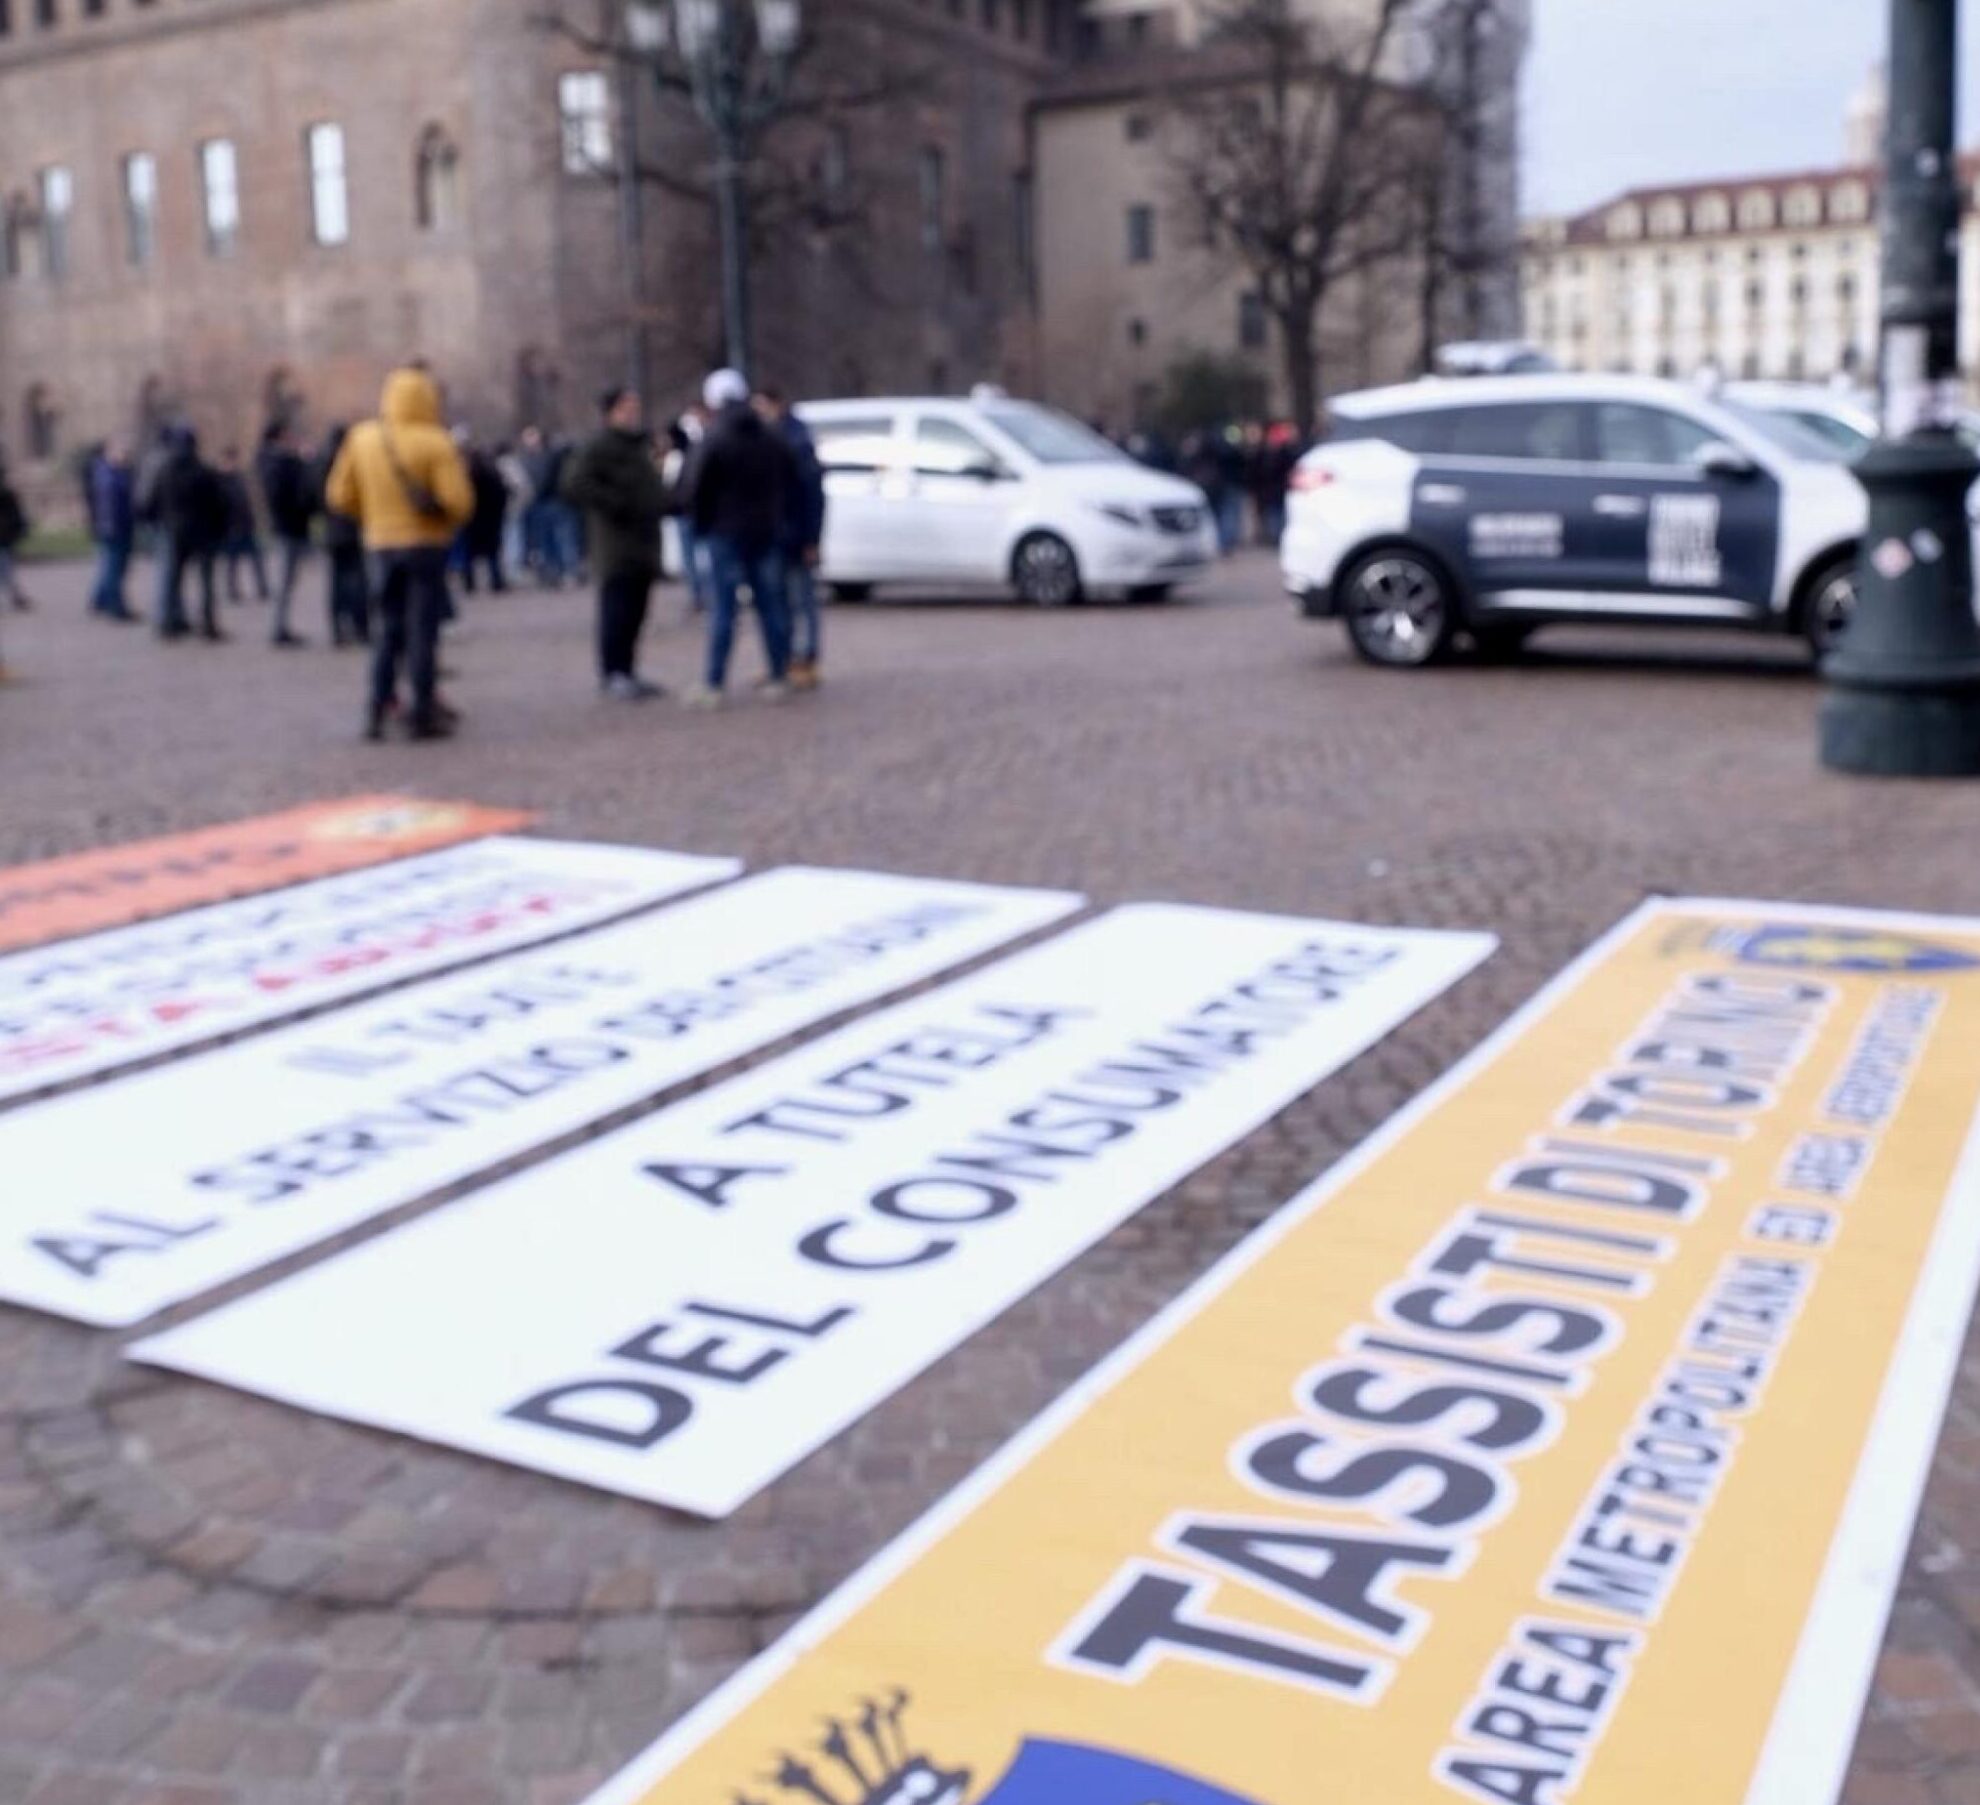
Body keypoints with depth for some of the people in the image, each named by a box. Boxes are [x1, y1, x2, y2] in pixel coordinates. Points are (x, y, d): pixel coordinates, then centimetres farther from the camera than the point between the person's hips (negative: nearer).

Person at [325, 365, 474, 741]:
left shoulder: (361, 439, 2)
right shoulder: (436, 443, -12)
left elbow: (340, 495, 5)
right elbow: (458, 501, -19)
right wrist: (449, 522, 2)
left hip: (382, 544, 4)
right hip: (426, 544, -4)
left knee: (388, 626, 14)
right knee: (423, 628, 1)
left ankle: (378, 705, 7)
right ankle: (423, 713, 3)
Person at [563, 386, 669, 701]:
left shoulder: (640, 448, 20)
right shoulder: (598, 450, -9)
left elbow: (652, 489, 32)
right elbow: (575, 485, -20)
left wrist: (659, 504, 12)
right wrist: (615, 503, -21)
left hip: (643, 547, 8)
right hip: (617, 548, -8)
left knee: (634, 613, 10)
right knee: (617, 612, -9)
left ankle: (626, 672, 17)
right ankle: (614, 675, -4)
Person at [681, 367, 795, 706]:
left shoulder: (713, 442, -13)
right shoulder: (772, 440, 5)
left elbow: (693, 490, -12)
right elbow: (787, 485, 10)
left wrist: (701, 524, 4)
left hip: (726, 534, -5)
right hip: (767, 532, 5)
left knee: (723, 610, -3)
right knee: (771, 606, 9)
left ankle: (715, 685, -3)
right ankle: (778, 678, 12)